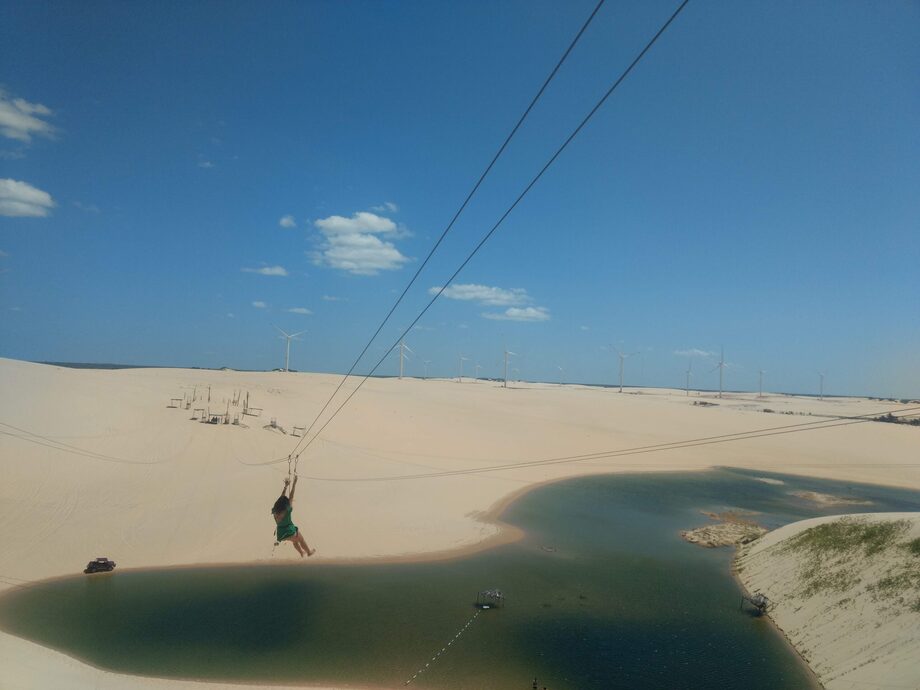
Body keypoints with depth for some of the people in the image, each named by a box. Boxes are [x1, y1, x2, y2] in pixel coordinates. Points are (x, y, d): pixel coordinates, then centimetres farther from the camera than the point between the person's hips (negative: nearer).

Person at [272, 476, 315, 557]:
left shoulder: (275, 511, -6)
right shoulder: (287, 510, -19)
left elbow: (282, 497, 4)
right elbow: (291, 497, -15)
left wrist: (286, 486, 13)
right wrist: (294, 484, -8)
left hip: (280, 534, 5)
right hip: (289, 533, -5)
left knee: (295, 540, 33)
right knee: (301, 539, 25)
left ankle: (302, 553, 48)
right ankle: (309, 552, 41)